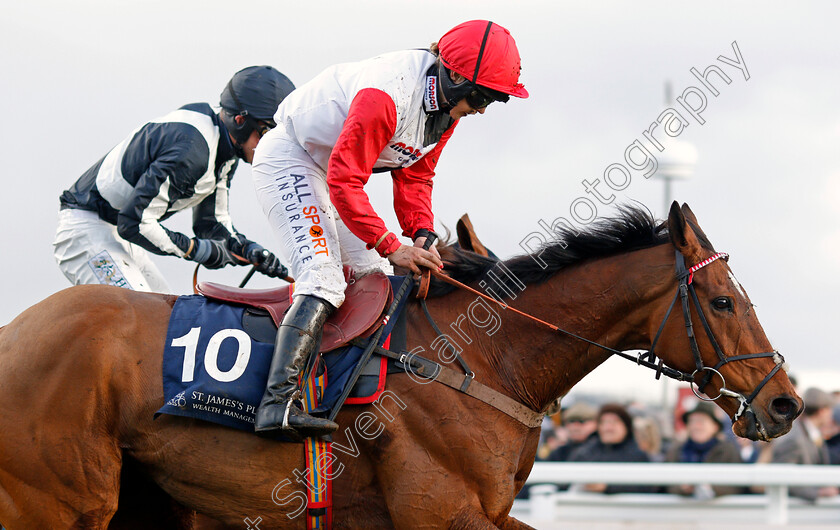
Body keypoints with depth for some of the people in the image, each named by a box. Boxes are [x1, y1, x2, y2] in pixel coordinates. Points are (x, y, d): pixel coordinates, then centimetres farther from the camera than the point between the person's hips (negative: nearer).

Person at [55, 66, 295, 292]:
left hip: (117, 237, 10)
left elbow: (212, 224, 14)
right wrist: (198, 250, -20)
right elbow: (135, 223, -30)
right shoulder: (190, 149, -28)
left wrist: (252, 251, -6)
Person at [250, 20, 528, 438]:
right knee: (324, 279, -24)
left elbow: (414, 176, 5)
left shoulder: (449, 103, -4)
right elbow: (344, 181, -32)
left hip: (333, 167, 10)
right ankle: (277, 402, -33)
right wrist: (392, 246, -30)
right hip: (289, 157, -10)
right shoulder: (386, 95, -33)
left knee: (378, 278, 7)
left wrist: (421, 236, -11)